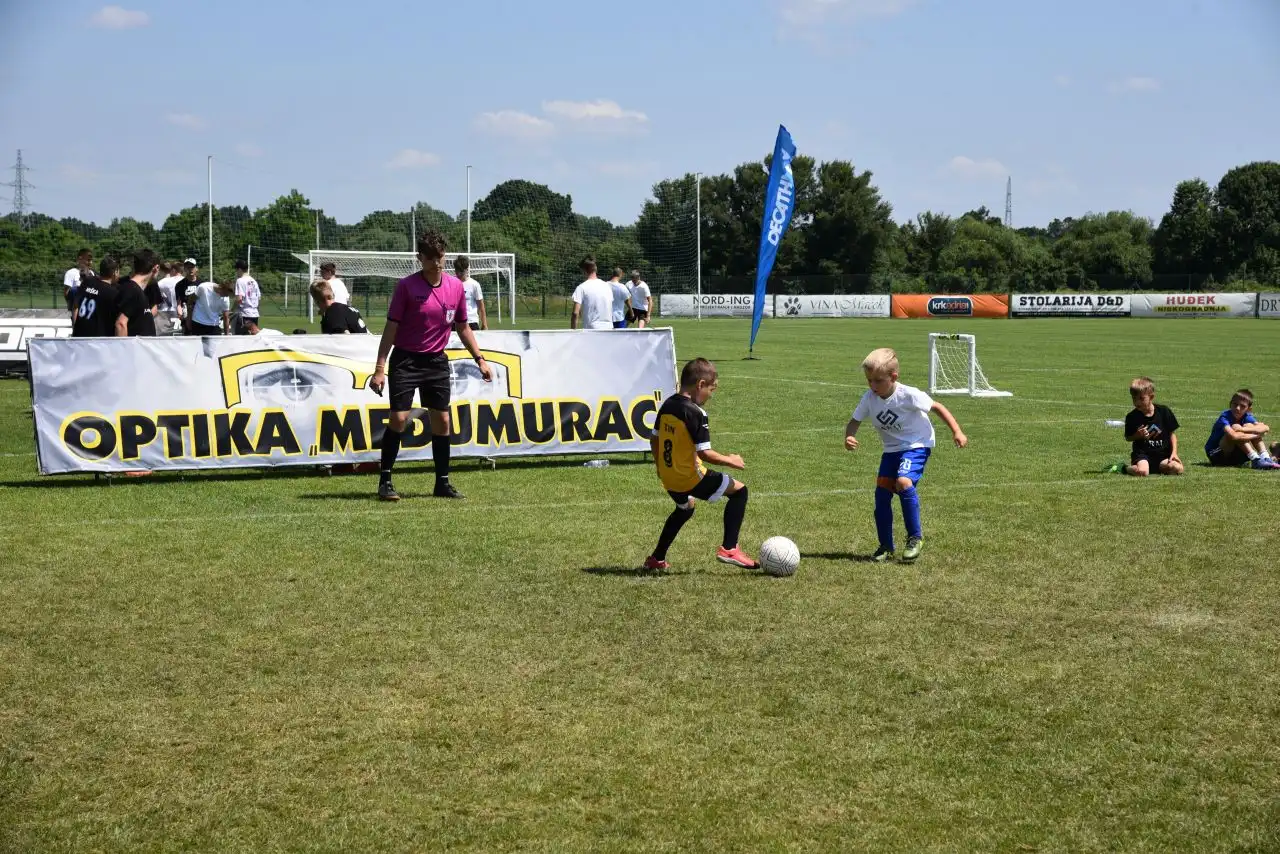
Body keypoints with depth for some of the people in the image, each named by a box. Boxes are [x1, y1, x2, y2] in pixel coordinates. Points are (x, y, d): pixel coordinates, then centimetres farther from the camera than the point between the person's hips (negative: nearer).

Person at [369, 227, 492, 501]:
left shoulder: (455, 286, 3)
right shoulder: (406, 286, -10)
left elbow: (462, 327, 15)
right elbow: (391, 328, -9)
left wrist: (479, 359, 10)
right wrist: (380, 369, -14)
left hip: (437, 361, 4)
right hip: (405, 360, -4)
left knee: (442, 421, 4)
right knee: (398, 419, -10)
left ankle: (442, 483, 14)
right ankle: (385, 482, 0)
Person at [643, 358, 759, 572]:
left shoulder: (667, 405, 4)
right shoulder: (695, 413, -19)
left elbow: (654, 440, 13)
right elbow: (704, 453, -22)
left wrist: (660, 466, 28)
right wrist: (730, 460, -6)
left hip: (668, 478, 8)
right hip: (690, 478, -8)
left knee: (684, 509, 35)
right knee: (739, 491, 4)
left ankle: (656, 559, 38)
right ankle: (728, 548, -1)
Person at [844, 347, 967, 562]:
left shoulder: (908, 395, -24)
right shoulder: (869, 398, -10)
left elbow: (937, 407, -13)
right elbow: (855, 421, 1)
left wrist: (957, 432, -17)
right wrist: (849, 437, -22)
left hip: (917, 445, -6)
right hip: (891, 449, 6)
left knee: (903, 482, -28)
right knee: (882, 490, -4)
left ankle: (915, 537, -12)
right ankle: (886, 547, 9)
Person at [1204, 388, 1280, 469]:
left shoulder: (1246, 417, -3)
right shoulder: (1225, 417, -20)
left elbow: (1265, 428, -21)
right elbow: (1234, 436, -39)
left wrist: (1243, 429, -31)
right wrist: (1259, 434, -29)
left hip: (1234, 457, 5)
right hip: (1216, 456, -5)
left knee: (1249, 426, -13)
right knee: (1235, 427, -27)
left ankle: (1266, 458, -26)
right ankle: (1256, 460, -32)